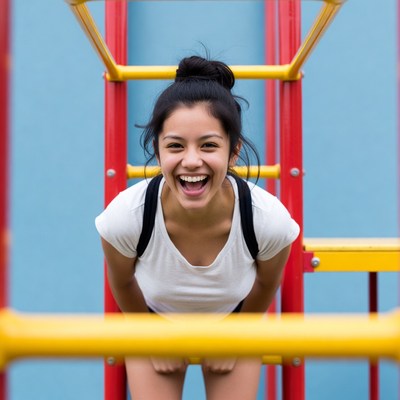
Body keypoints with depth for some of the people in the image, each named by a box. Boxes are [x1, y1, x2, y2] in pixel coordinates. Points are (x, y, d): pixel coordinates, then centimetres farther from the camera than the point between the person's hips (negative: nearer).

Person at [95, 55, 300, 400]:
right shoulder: (124, 216, -36)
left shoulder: (271, 219, -35)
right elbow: (122, 284, -13)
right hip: (155, 318, 0)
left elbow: (267, 284, -12)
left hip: (232, 318, 1)